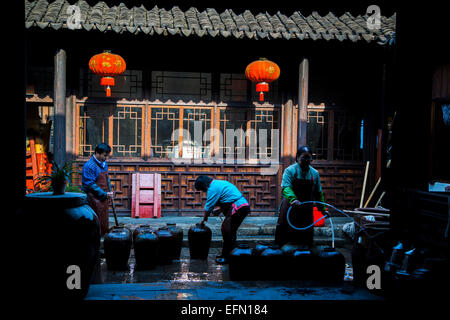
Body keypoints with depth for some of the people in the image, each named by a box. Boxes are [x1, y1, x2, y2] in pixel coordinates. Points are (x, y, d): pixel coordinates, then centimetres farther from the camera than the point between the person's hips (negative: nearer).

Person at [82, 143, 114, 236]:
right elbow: (90, 185, -20)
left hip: (104, 198, 8)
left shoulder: (104, 163, 10)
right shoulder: (89, 166, -17)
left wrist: (109, 192, 12)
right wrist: (105, 194, -22)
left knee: (104, 224, 14)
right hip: (95, 199, -8)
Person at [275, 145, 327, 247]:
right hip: (290, 208, -3)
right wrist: (293, 199, -38)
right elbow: (286, 187, -21)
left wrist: (322, 208, 13)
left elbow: (318, 193, 15)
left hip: (307, 210, 3)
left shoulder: (315, 173, 7)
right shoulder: (290, 170, -6)